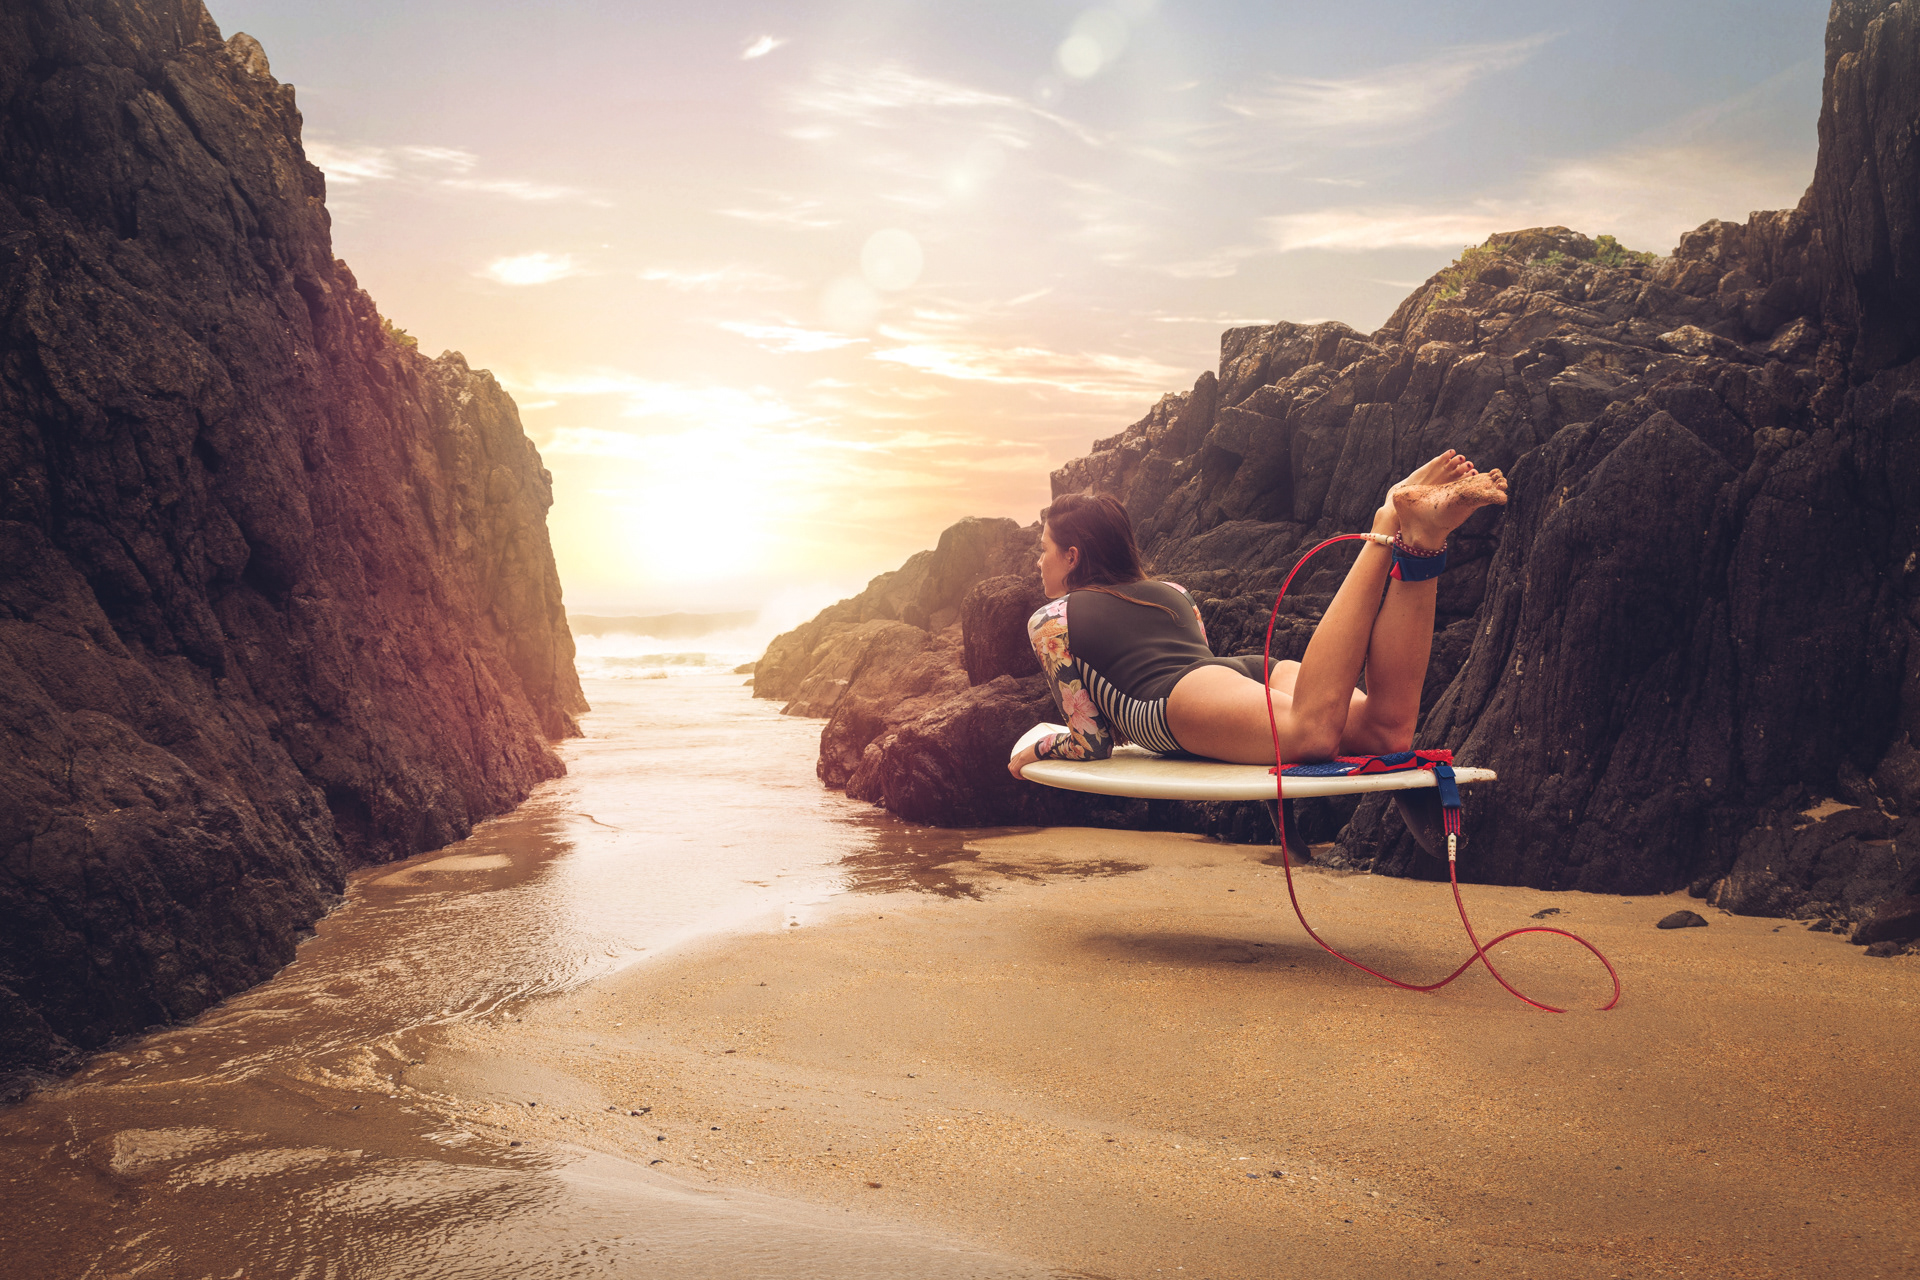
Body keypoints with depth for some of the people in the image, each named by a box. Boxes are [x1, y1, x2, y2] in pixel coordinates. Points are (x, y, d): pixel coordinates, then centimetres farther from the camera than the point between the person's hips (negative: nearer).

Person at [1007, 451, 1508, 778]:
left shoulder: (1050, 621, 22)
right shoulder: (1171, 593, 39)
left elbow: (1091, 743, 13)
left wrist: (1038, 750, 34)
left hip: (1182, 696, -6)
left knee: (1311, 730, -35)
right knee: (1386, 729, -21)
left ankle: (1391, 521, -39)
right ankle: (1420, 537, -32)